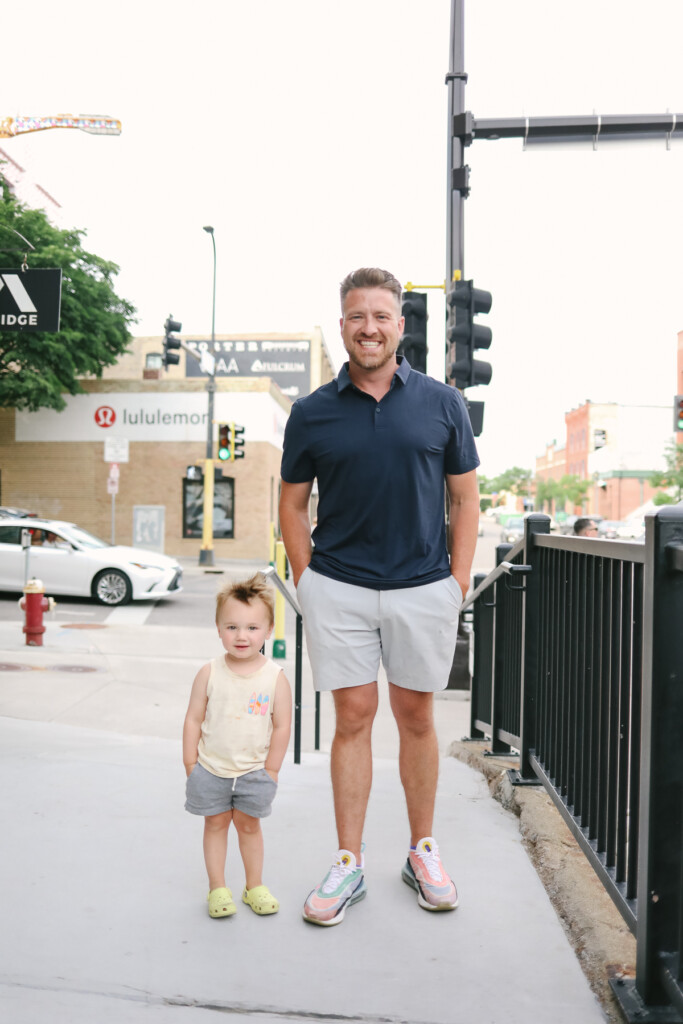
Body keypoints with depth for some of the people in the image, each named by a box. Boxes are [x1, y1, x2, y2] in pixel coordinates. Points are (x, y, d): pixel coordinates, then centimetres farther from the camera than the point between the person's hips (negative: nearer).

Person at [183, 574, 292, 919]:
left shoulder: (275, 677, -12)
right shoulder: (209, 674, -11)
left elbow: (282, 726, -6)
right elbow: (193, 720, -4)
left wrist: (270, 770, -4)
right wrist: (190, 764, -3)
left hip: (253, 771, 0)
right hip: (211, 769, 1)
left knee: (249, 825, 13)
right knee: (216, 824, 12)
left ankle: (254, 886, 30)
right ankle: (217, 888, 27)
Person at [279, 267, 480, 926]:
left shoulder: (441, 403, 3)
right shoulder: (311, 413, 3)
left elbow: (465, 499, 6)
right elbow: (292, 503, 9)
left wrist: (458, 583, 0)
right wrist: (307, 581, 2)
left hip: (423, 588, 0)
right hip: (337, 588, 0)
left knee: (415, 718, 11)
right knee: (353, 718, 6)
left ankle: (422, 852, 29)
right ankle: (349, 862, 19)